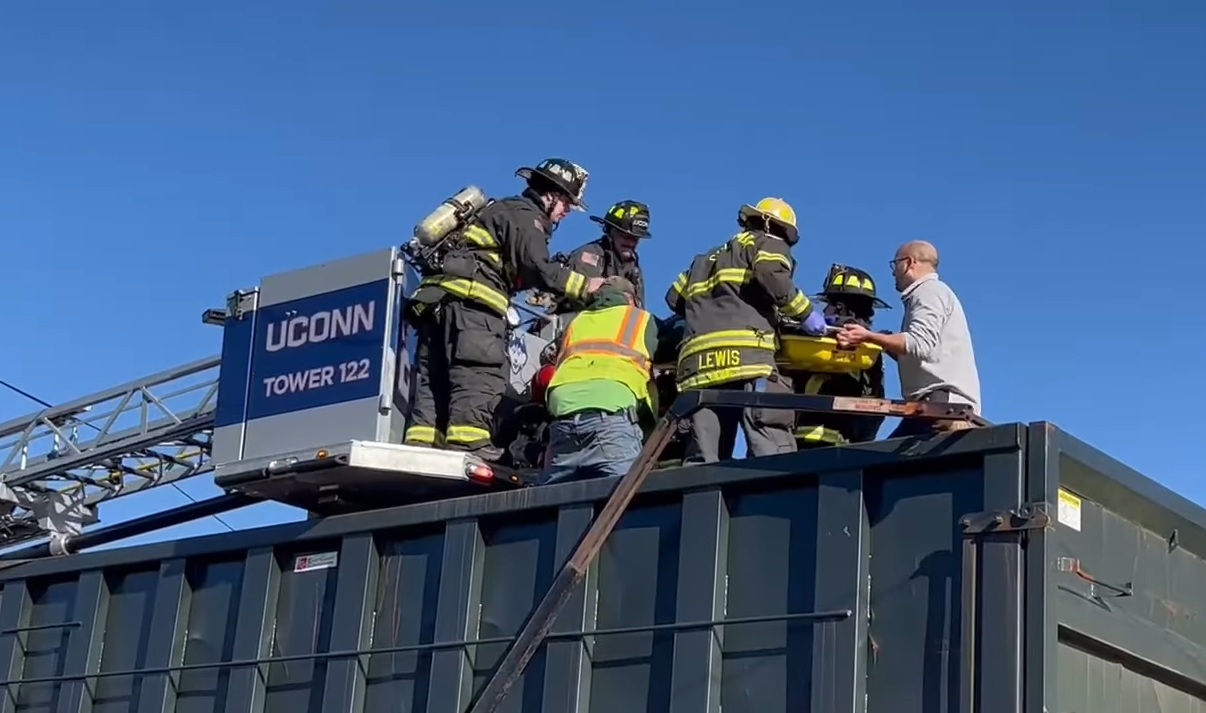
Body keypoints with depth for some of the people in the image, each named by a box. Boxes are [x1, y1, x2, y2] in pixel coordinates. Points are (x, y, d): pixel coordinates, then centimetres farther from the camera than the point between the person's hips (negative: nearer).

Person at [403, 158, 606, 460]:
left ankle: (421, 448, -7)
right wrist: (584, 285, -6)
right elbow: (536, 269, -11)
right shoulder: (524, 215, 3)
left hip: (434, 297, 10)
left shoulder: (501, 209, 33)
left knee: (434, 381, 2)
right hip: (470, 298, -10)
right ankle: (468, 446, -33)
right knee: (480, 377, -19)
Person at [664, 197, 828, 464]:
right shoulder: (769, 244, 17)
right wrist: (806, 313, 3)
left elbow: (675, 297, 31)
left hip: (698, 365, 6)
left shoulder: (707, 258, 36)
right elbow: (771, 277, -4)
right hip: (746, 354, -6)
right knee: (775, 453, -16)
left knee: (702, 460, -1)